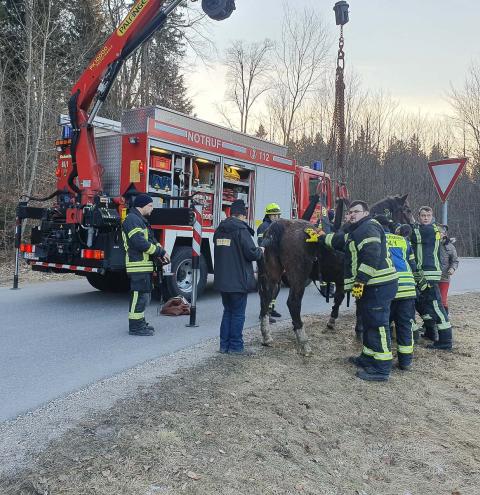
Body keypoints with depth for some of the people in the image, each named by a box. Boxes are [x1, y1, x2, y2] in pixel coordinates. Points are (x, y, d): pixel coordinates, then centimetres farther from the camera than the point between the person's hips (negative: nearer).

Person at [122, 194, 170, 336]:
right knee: (139, 294, -7)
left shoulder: (141, 220, 20)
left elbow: (151, 240, 20)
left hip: (145, 264, 11)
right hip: (138, 265, -11)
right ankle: (135, 327, -1)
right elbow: (140, 243, -23)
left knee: (144, 294, 16)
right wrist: (160, 252, -17)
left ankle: (140, 323, 25)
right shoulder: (132, 219, -13)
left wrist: (161, 252, 3)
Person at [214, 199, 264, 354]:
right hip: (238, 280, -7)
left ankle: (224, 344, 20)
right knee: (238, 314, 4)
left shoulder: (220, 230, 9)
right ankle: (235, 346, 9)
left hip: (222, 279, 7)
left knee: (228, 311, 18)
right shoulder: (241, 230, -14)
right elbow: (251, 253, -18)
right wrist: (260, 251, 4)